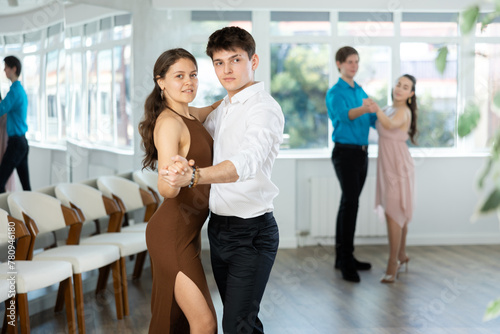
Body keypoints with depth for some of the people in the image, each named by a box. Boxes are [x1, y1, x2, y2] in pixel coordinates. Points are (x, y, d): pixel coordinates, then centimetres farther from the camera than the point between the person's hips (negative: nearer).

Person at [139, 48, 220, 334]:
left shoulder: (191, 116, 9)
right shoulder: (169, 123, -19)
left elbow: (218, 107, 33)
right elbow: (166, 189, -30)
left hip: (188, 231, 9)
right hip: (172, 233, -9)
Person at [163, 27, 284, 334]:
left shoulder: (265, 108, -15)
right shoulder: (224, 108, 13)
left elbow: (247, 162, -34)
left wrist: (194, 177, -49)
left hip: (251, 232, -9)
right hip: (219, 227, 9)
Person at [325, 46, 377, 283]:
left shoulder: (361, 91, 16)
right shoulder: (335, 93, -8)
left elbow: (374, 120, 17)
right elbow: (343, 114, -29)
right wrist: (363, 109, -48)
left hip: (361, 152, 7)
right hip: (345, 152, -7)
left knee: (350, 203, 11)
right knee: (350, 202, -14)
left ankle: (343, 257, 18)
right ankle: (346, 262, -13)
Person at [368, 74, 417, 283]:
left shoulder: (404, 112, -15)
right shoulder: (389, 109, 11)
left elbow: (390, 125, -38)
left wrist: (377, 110, -53)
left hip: (398, 166, -9)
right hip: (386, 164, 9)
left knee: (393, 213, -11)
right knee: (397, 213, 17)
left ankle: (392, 264, -8)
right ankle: (401, 255, 29)